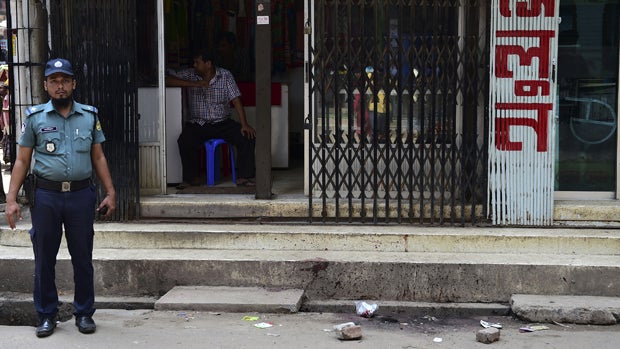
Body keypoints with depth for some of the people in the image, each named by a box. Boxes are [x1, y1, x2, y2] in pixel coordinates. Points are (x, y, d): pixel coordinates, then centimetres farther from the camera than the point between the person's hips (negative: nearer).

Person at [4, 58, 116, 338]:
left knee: (83, 259, 7)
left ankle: (84, 313, 19)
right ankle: (46, 315, 18)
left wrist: (110, 192, 3)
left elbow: (98, 158, 10)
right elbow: (22, 161, 3)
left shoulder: (89, 116, 6)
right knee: (44, 259, 6)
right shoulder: (35, 118, 3)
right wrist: (11, 199, -4)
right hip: (46, 196, -1)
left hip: (81, 196, 1)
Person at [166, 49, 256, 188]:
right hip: (198, 124, 0)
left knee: (248, 136, -22)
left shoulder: (225, 76, 0)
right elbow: (168, 80, -9)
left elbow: (236, 100, -6)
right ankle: (192, 177, -9)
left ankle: (243, 177, -13)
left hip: (222, 123, 0)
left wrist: (244, 124, -18)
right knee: (184, 141, -30)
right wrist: (194, 84, -17)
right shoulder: (190, 75, 2)